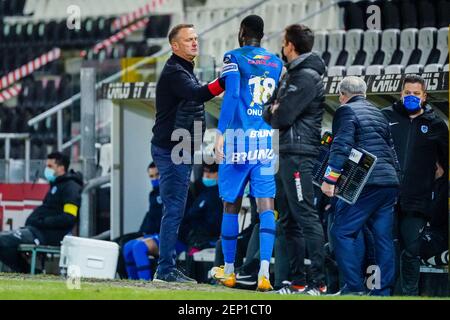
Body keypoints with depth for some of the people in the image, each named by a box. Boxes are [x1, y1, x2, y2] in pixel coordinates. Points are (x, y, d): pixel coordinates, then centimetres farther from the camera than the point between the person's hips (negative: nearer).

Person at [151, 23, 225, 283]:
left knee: (175, 211, 12)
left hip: (181, 152, 10)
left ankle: (168, 268, 16)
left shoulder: (185, 71, 19)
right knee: (174, 210, -10)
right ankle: (165, 269, -10)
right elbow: (198, 95, -32)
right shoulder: (174, 72, -14)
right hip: (171, 151, -10)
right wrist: (226, 81, -43)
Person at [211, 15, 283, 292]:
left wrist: (221, 133, -17)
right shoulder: (277, 63, 12)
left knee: (232, 206, 8)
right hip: (267, 140, 3)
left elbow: (232, 95, -14)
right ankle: (264, 271, -17)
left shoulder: (234, 58, -2)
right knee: (266, 206, -2)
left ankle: (229, 271, 17)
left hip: (239, 137, -3)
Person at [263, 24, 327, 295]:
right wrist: (274, 110, 2)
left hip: (299, 155, -10)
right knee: (289, 219, 11)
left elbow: (282, 117, -16)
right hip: (288, 153, 10)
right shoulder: (292, 74, 21)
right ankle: (298, 282, 13)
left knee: (306, 216, -13)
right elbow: (272, 110, 22)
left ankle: (319, 282, -16)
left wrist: (273, 112, 3)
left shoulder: (307, 77, -12)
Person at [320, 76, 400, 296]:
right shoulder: (378, 114, 24)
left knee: (342, 233, -8)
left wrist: (329, 179, -15)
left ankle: (355, 288, -16)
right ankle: (382, 291, 7)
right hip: (389, 183, 8)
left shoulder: (347, 111, -1)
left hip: (364, 184, -8)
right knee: (382, 237, 8)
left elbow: (341, 147, -13)